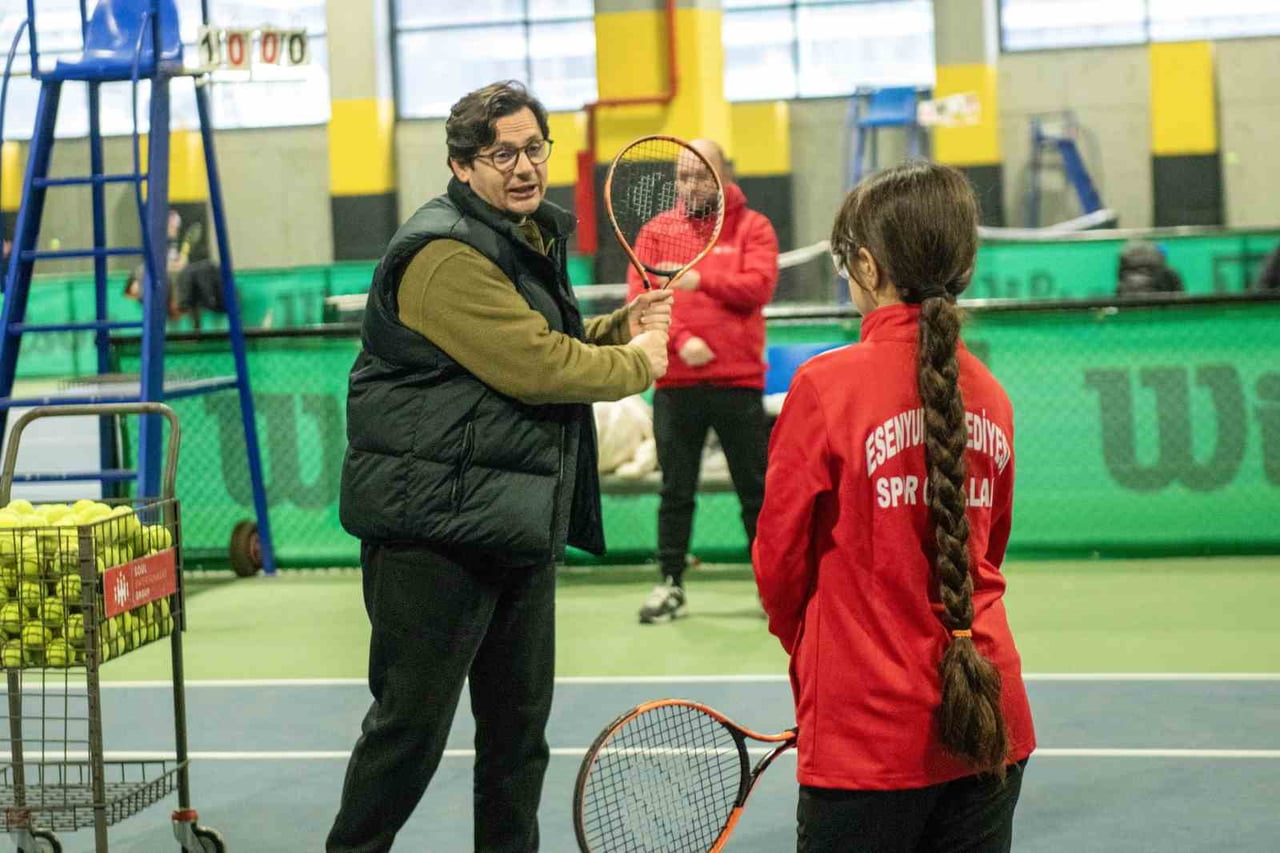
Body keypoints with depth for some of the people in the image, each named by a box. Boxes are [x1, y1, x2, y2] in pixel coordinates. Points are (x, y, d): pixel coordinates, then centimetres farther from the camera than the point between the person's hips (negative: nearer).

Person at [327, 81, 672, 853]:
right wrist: (639, 364, -7)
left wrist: (624, 326, 7)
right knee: (413, 724, -3)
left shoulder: (529, 239, 16)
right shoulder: (447, 253, -17)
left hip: (520, 524, 10)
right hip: (437, 528, -10)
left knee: (520, 725, 17)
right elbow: (538, 368, -22)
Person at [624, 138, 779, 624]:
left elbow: (759, 287, -11)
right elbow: (641, 297, -2)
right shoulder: (656, 231, 9)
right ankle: (671, 585, 16)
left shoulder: (752, 227, 4)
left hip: (738, 382, -2)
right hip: (675, 383, 2)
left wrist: (702, 280, -23)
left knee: (755, 488, 5)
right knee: (676, 490, 8)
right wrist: (680, 340, -16)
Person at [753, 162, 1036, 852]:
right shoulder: (989, 395, 3)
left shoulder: (827, 384, -12)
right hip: (988, 727, 5)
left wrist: (808, 652, 15)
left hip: (866, 738, -5)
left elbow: (779, 559, -3)